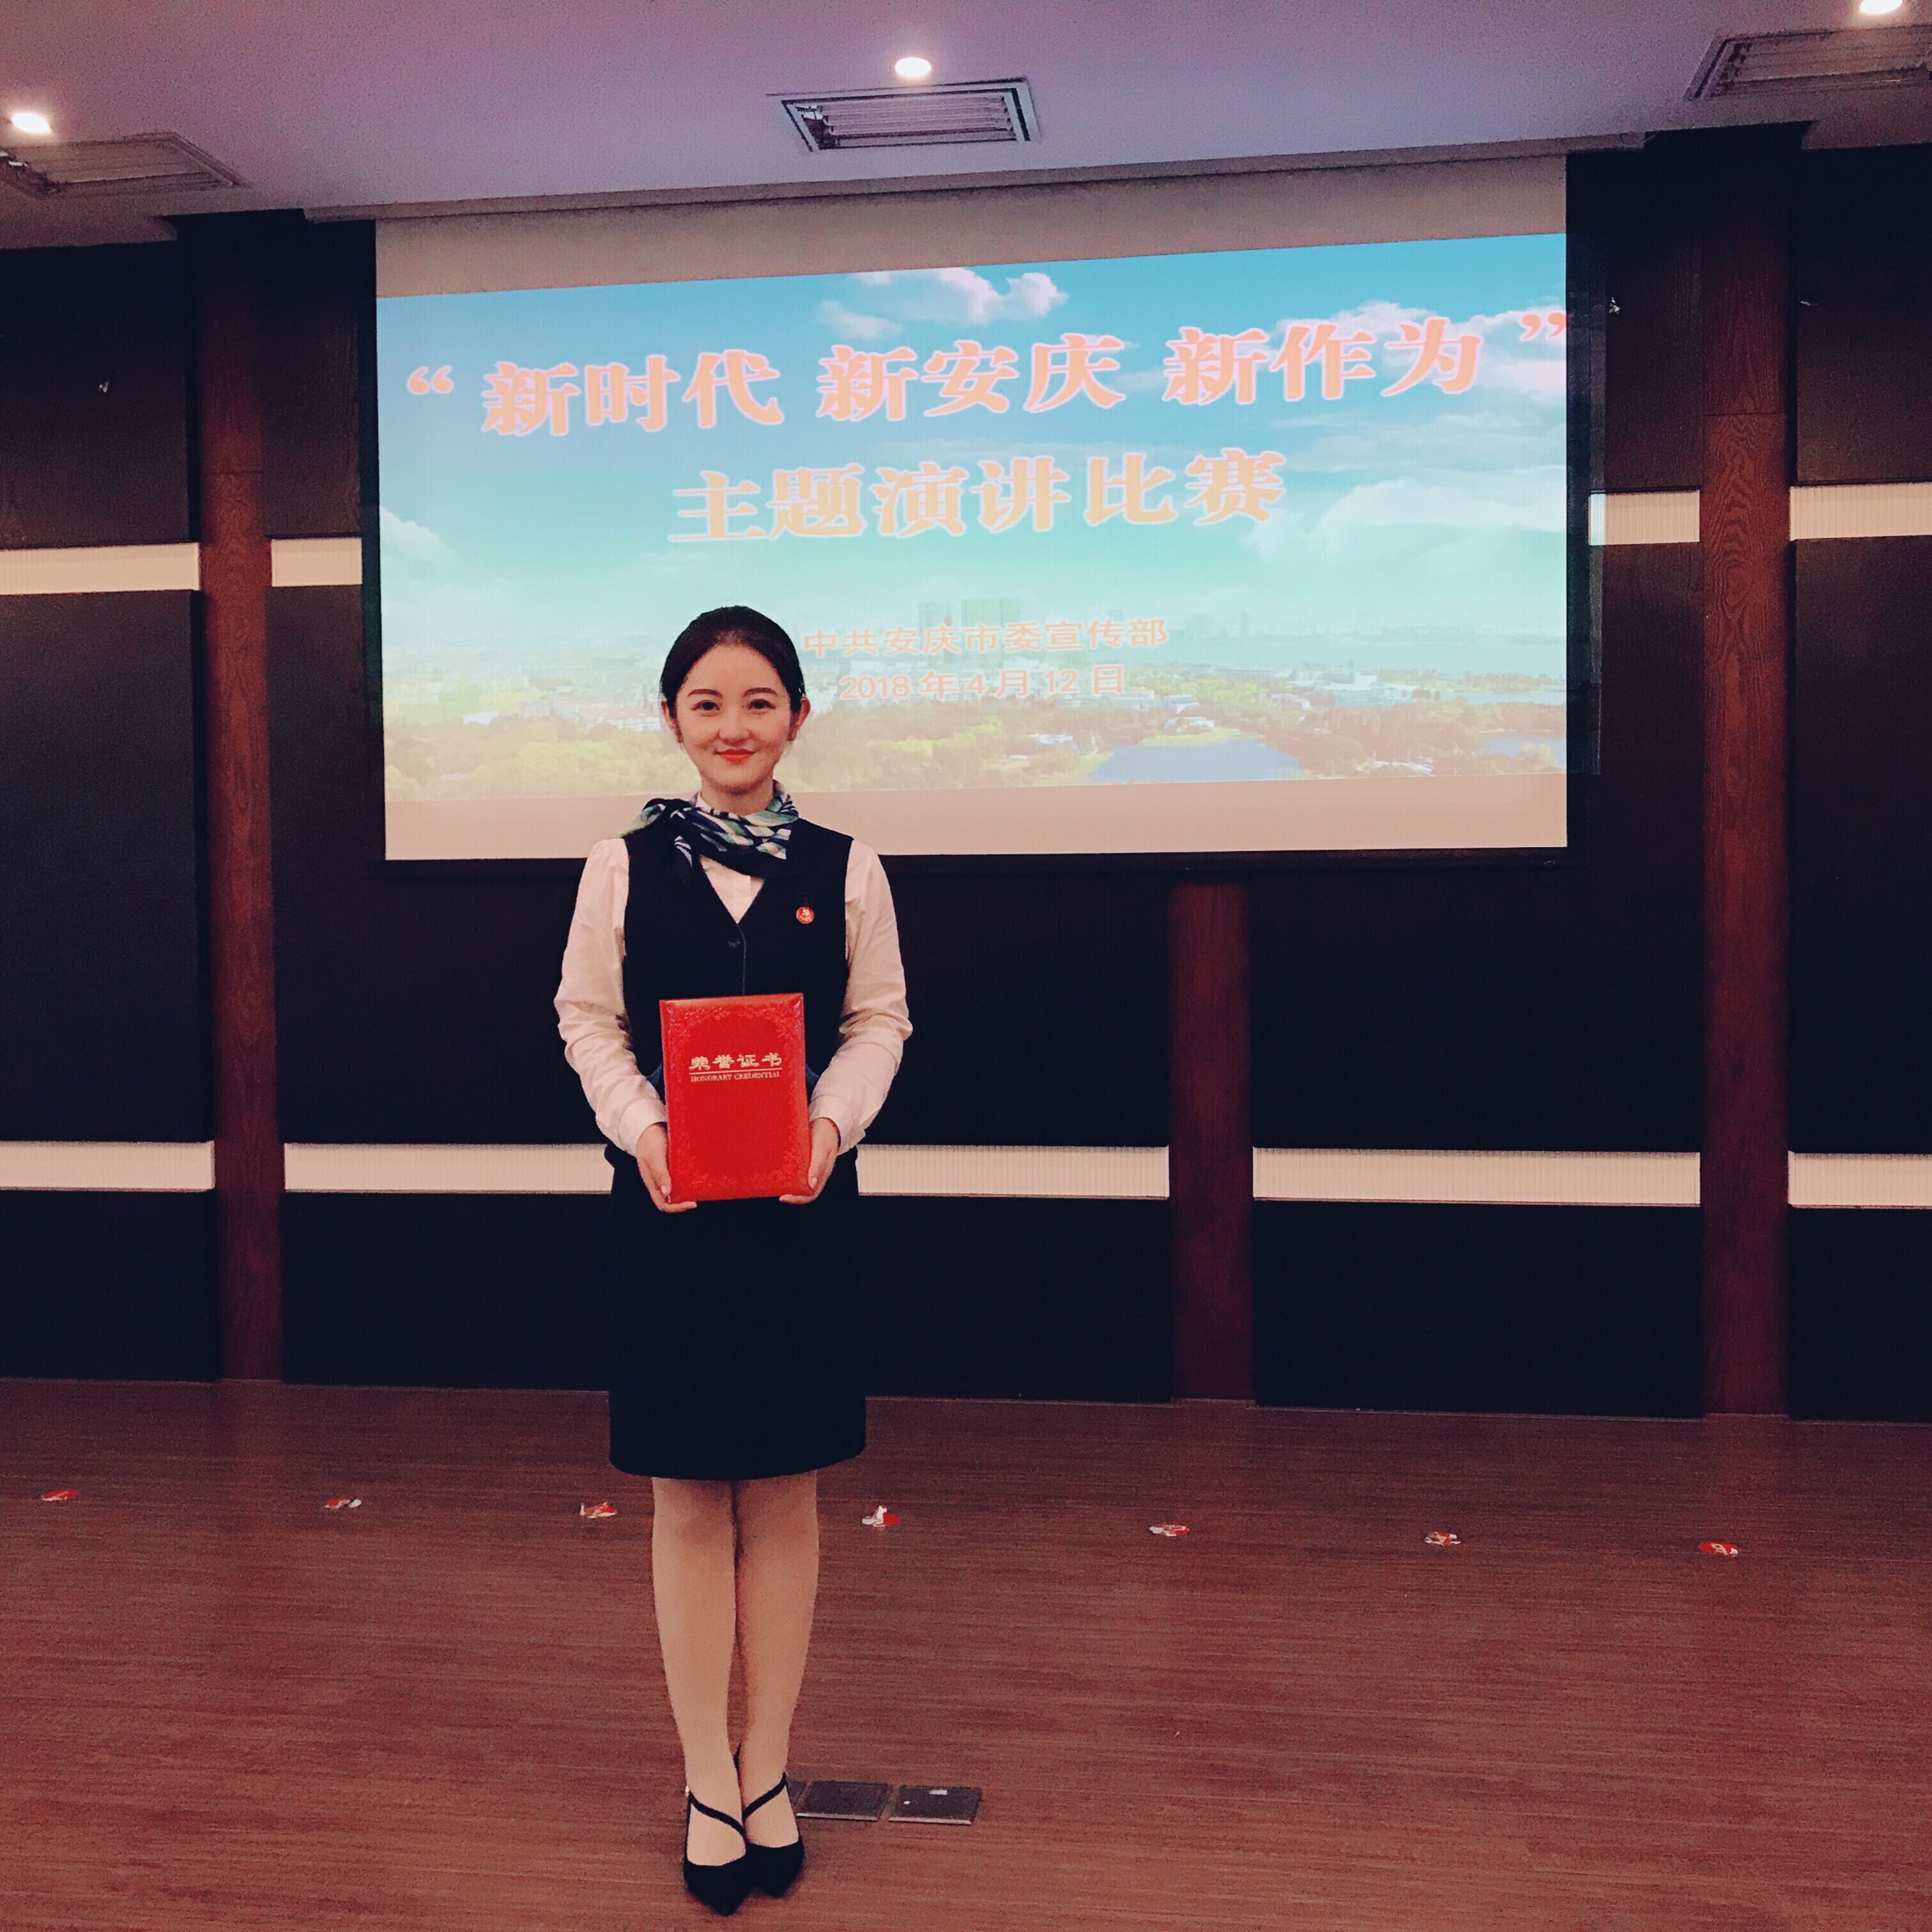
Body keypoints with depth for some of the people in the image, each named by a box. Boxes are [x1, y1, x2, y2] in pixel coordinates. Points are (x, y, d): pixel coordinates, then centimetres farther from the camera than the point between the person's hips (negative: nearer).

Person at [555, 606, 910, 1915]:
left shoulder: (844, 869, 1)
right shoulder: (625, 864, 0)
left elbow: (879, 1020, 4)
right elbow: (587, 1019, 3)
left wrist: (833, 1123, -13)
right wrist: (640, 1129, -12)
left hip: (801, 1207, 0)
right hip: (669, 1206, 0)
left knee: (785, 1497, 9)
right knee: (689, 1501, 7)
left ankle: (768, 1767, 26)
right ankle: (710, 1780, 23)